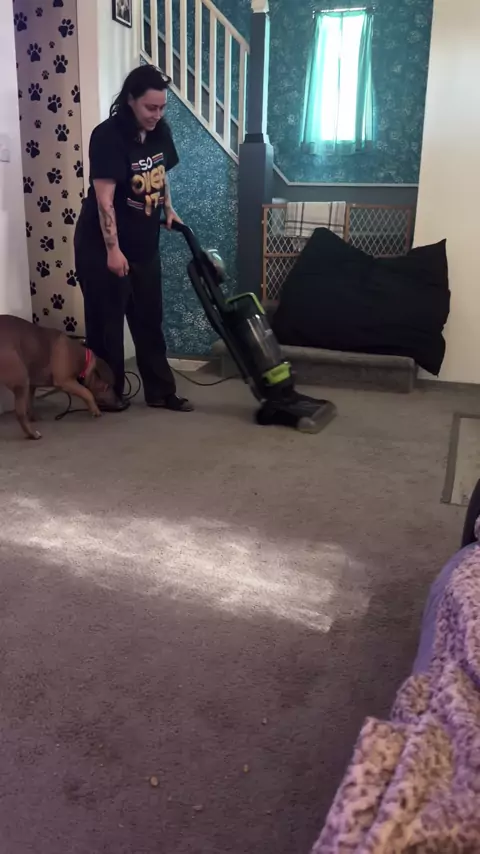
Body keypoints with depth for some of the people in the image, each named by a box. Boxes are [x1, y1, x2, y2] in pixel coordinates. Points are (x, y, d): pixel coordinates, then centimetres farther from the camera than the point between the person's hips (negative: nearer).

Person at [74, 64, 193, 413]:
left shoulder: (160, 132, 3)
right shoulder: (108, 136, -19)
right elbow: (104, 198, -22)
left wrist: (169, 209, 6)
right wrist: (112, 249, -24)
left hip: (145, 245, 7)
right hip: (102, 246, -7)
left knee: (150, 319, 10)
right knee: (106, 320, 4)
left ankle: (161, 391, 19)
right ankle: (109, 392, 19)